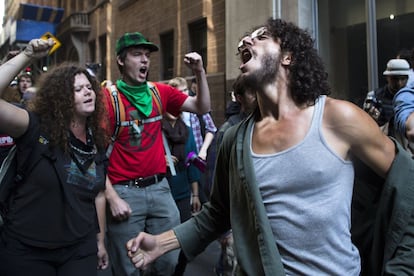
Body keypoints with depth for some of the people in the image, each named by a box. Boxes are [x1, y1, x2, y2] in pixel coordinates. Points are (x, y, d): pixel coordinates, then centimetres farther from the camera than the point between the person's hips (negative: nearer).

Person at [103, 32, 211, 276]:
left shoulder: (160, 92, 6)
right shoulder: (108, 97, -9)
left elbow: (203, 107, 9)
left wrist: (200, 72, -5)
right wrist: (112, 197, -13)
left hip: (160, 188, 5)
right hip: (125, 191, -4)